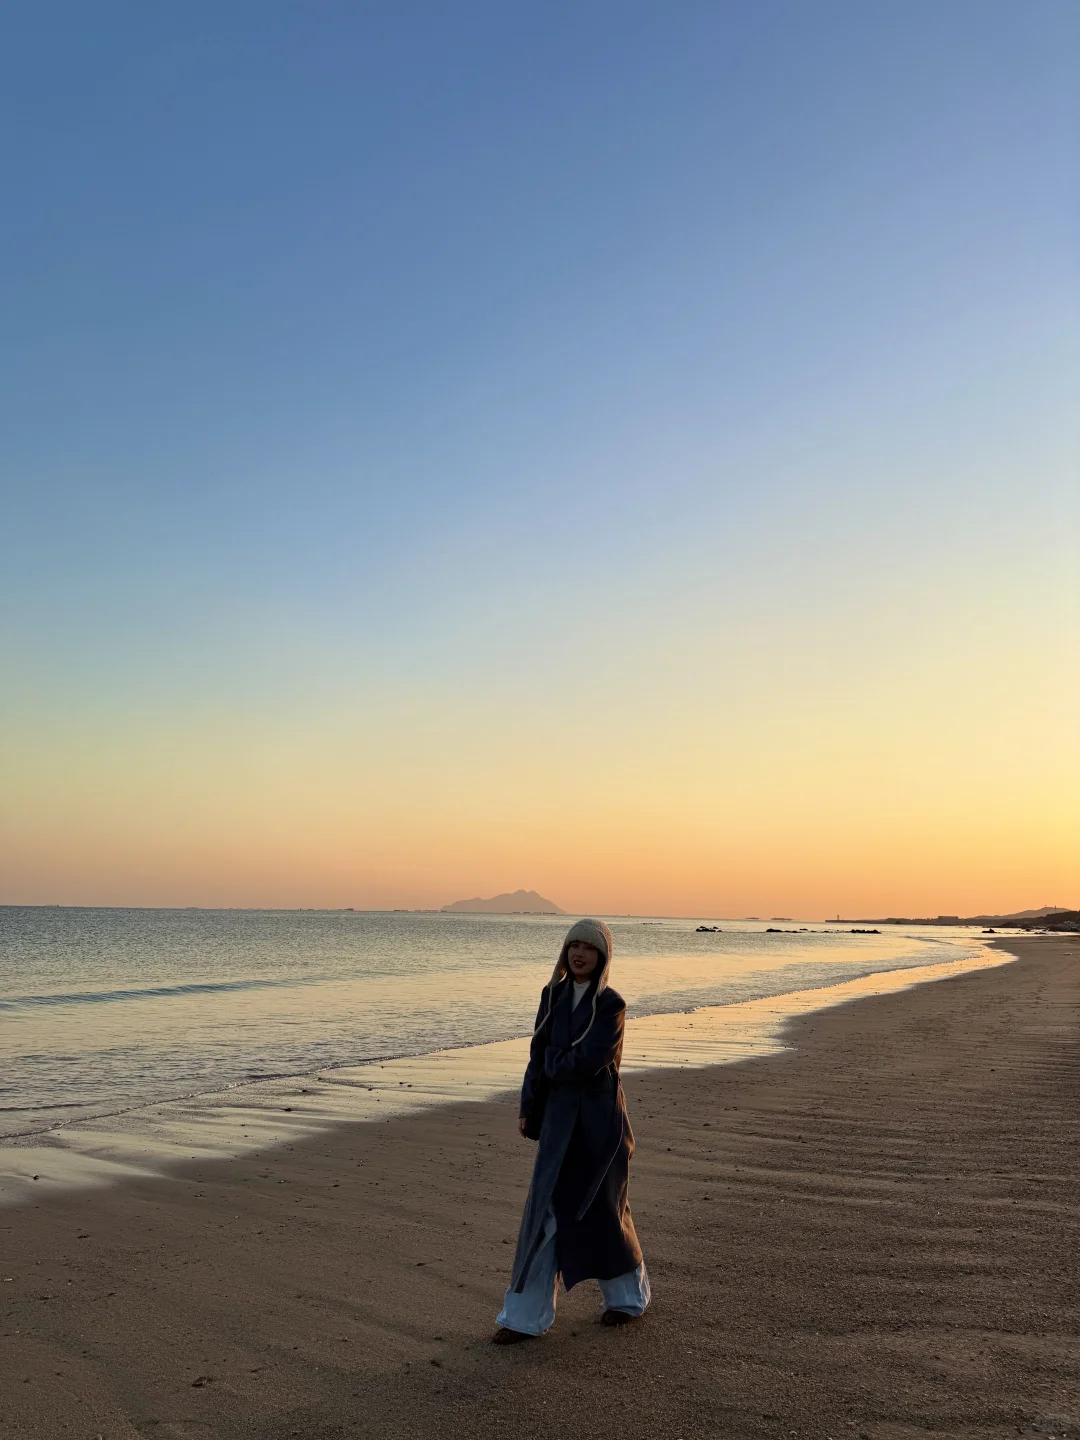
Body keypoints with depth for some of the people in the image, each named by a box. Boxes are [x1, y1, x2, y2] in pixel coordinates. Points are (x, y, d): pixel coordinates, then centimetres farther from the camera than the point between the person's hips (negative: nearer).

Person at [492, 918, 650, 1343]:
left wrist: (552, 1060, -5)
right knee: (545, 1210, 3)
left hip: (599, 1118, -4)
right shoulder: (553, 995, 4)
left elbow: (586, 1062, -20)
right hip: (558, 1116, 4)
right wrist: (528, 1109, 1)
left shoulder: (610, 1004, -11)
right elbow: (539, 1057, 5)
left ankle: (628, 1296, 34)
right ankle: (527, 1314, 11)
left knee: (602, 1209, 10)